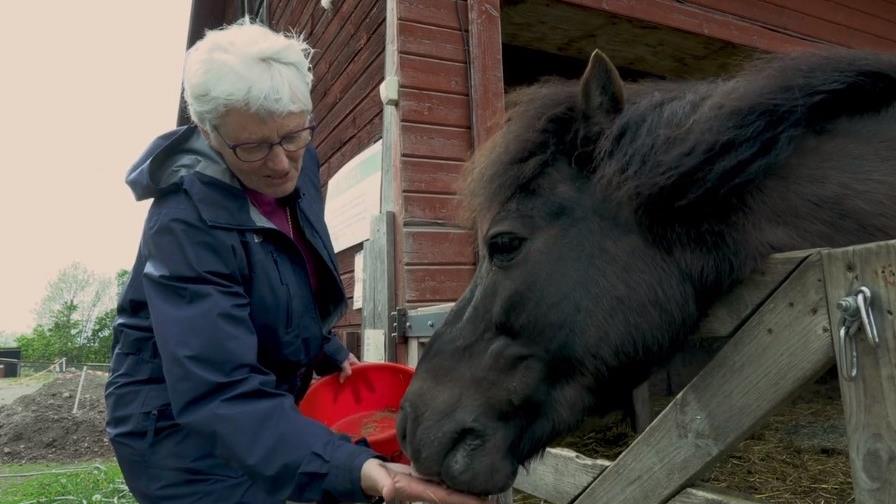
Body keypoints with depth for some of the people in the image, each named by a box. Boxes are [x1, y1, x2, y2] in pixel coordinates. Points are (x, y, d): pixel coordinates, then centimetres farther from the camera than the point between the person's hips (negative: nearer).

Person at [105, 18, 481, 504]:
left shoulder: (297, 165, -9)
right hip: (184, 431, -6)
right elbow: (220, 391, -39)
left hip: (268, 399, 7)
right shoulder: (185, 224, -30)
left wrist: (329, 352, 6)